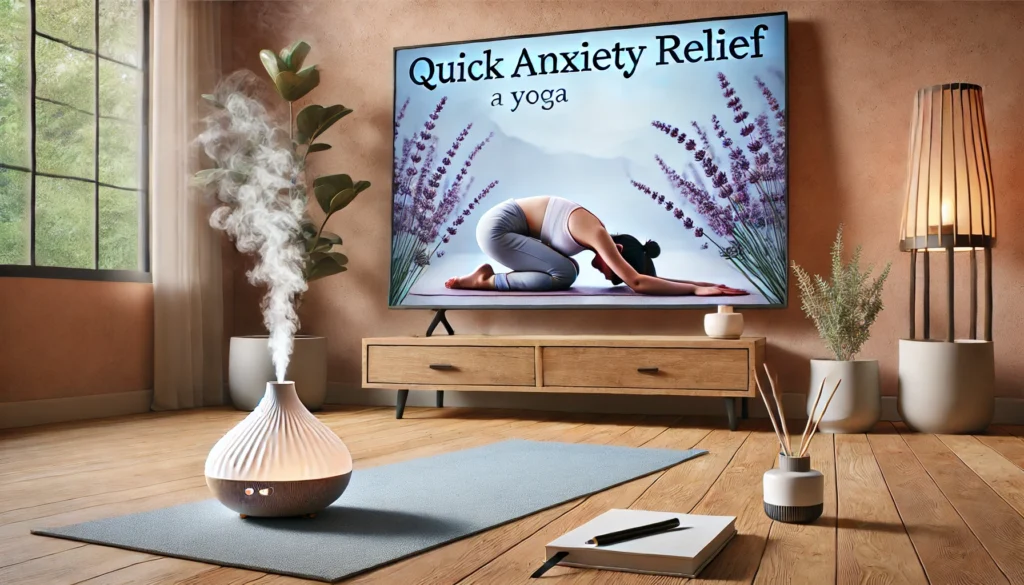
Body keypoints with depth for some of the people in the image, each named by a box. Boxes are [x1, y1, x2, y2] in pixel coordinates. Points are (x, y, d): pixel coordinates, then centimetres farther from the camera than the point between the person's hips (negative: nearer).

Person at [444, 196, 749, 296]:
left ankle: (489, 278, 8)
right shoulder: (598, 234, -21)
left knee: (566, 271, 6)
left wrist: (700, 283, 2)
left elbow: (644, 275, 9)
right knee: (565, 273, -17)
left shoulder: (597, 236, 6)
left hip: (503, 226, 9)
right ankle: (487, 281, -8)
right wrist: (696, 288, -29)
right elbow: (636, 282, -30)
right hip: (496, 228, -9)